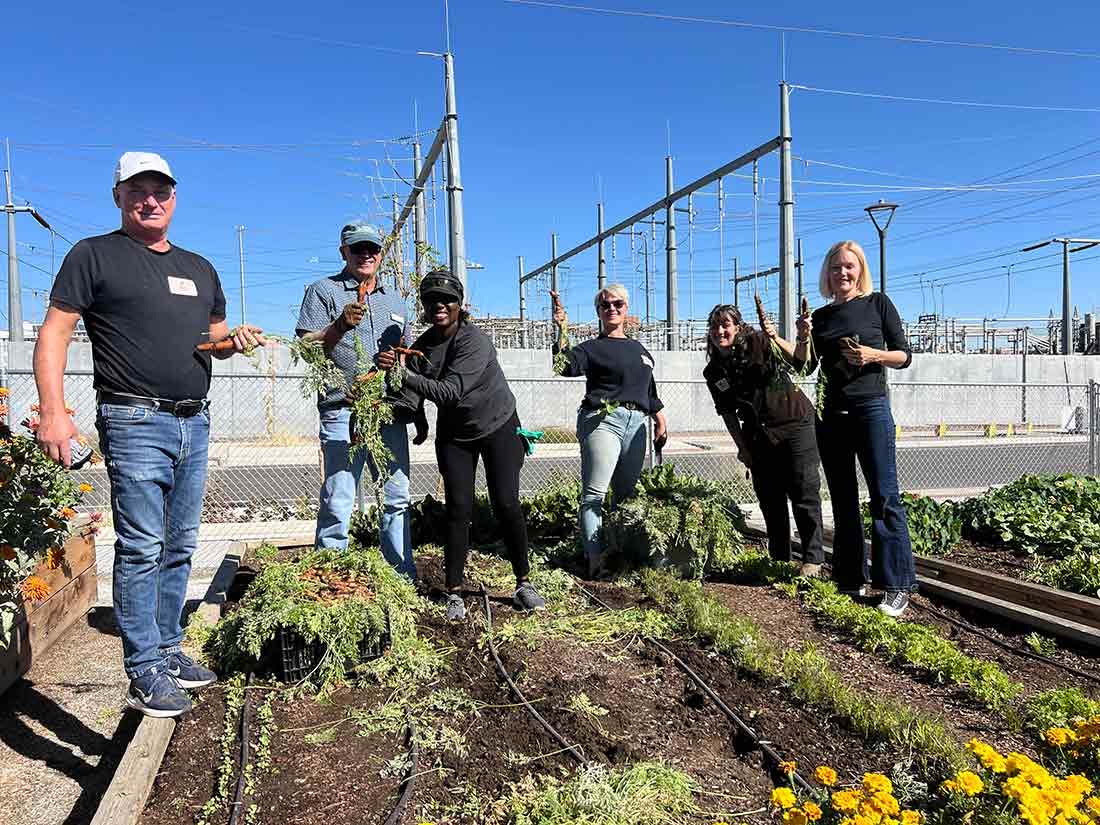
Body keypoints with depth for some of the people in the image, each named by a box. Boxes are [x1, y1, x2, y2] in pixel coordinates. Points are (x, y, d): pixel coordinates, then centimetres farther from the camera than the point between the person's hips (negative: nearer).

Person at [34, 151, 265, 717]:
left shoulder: (198, 268, 19)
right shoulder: (94, 256, 1)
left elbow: (214, 334, 27)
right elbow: (54, 334, -5)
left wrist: (236, 340, 1)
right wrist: (53, 411, -17)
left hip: (195, 424, 6)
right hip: (136, 422, -6)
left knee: (180, 547, 11)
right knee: (141, 549, -5)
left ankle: (167, 650, 24)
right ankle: (144, 674, 5)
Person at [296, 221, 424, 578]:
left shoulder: (396, 300, 21)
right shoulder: (323, 291, 6)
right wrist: (339, 326, -21)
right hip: (343, 412, -5)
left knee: (397, 500, 8)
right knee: (337, 503, -7)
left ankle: (404, 579, 18)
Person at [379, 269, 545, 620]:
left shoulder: (474, 341, -23)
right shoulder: (421, 346, -5)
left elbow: (450, 391, -34)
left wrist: (404, 375, -37)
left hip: (498, 427, -4)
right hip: (454, 435, 4)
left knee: (506, 504, -7)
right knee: (458, 509, -4)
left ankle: (523, 585, 9)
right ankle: (454, 594, 3)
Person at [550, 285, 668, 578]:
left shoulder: (640, 350, 23)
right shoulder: (593, 348, 5)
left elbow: (650, 392, 28)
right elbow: (566, 366, -14)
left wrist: (660, 419, 22)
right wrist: (562, 330, -22)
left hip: (635, 423, 6)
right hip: (602, 420, -6)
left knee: (627, 493, 9)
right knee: (594, 492, -12)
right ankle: (595, 557, -14)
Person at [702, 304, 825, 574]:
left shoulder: (758, 343, -11)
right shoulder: (714, 371, 3)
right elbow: (727, 412, 9)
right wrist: (742, 447, 6)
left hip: (795, 424, -5)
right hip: (759, 435, 5)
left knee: (803, 493, -4)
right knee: (769, 499, 8)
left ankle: (813, 558, 5)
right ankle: (779, 559, 20)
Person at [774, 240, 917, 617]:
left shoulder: (878, 304, 3)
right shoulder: (821, 316, 13)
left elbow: (905, 356, 3)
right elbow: (806, 364, 9)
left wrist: (875, 354, -15)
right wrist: (784, 338, -5)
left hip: (871, 409, -4)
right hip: (831, 415, 5)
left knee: (884, 496, -9)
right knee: (843, 500, 8)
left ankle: (897, 585, -6)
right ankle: (851, 579, 16)